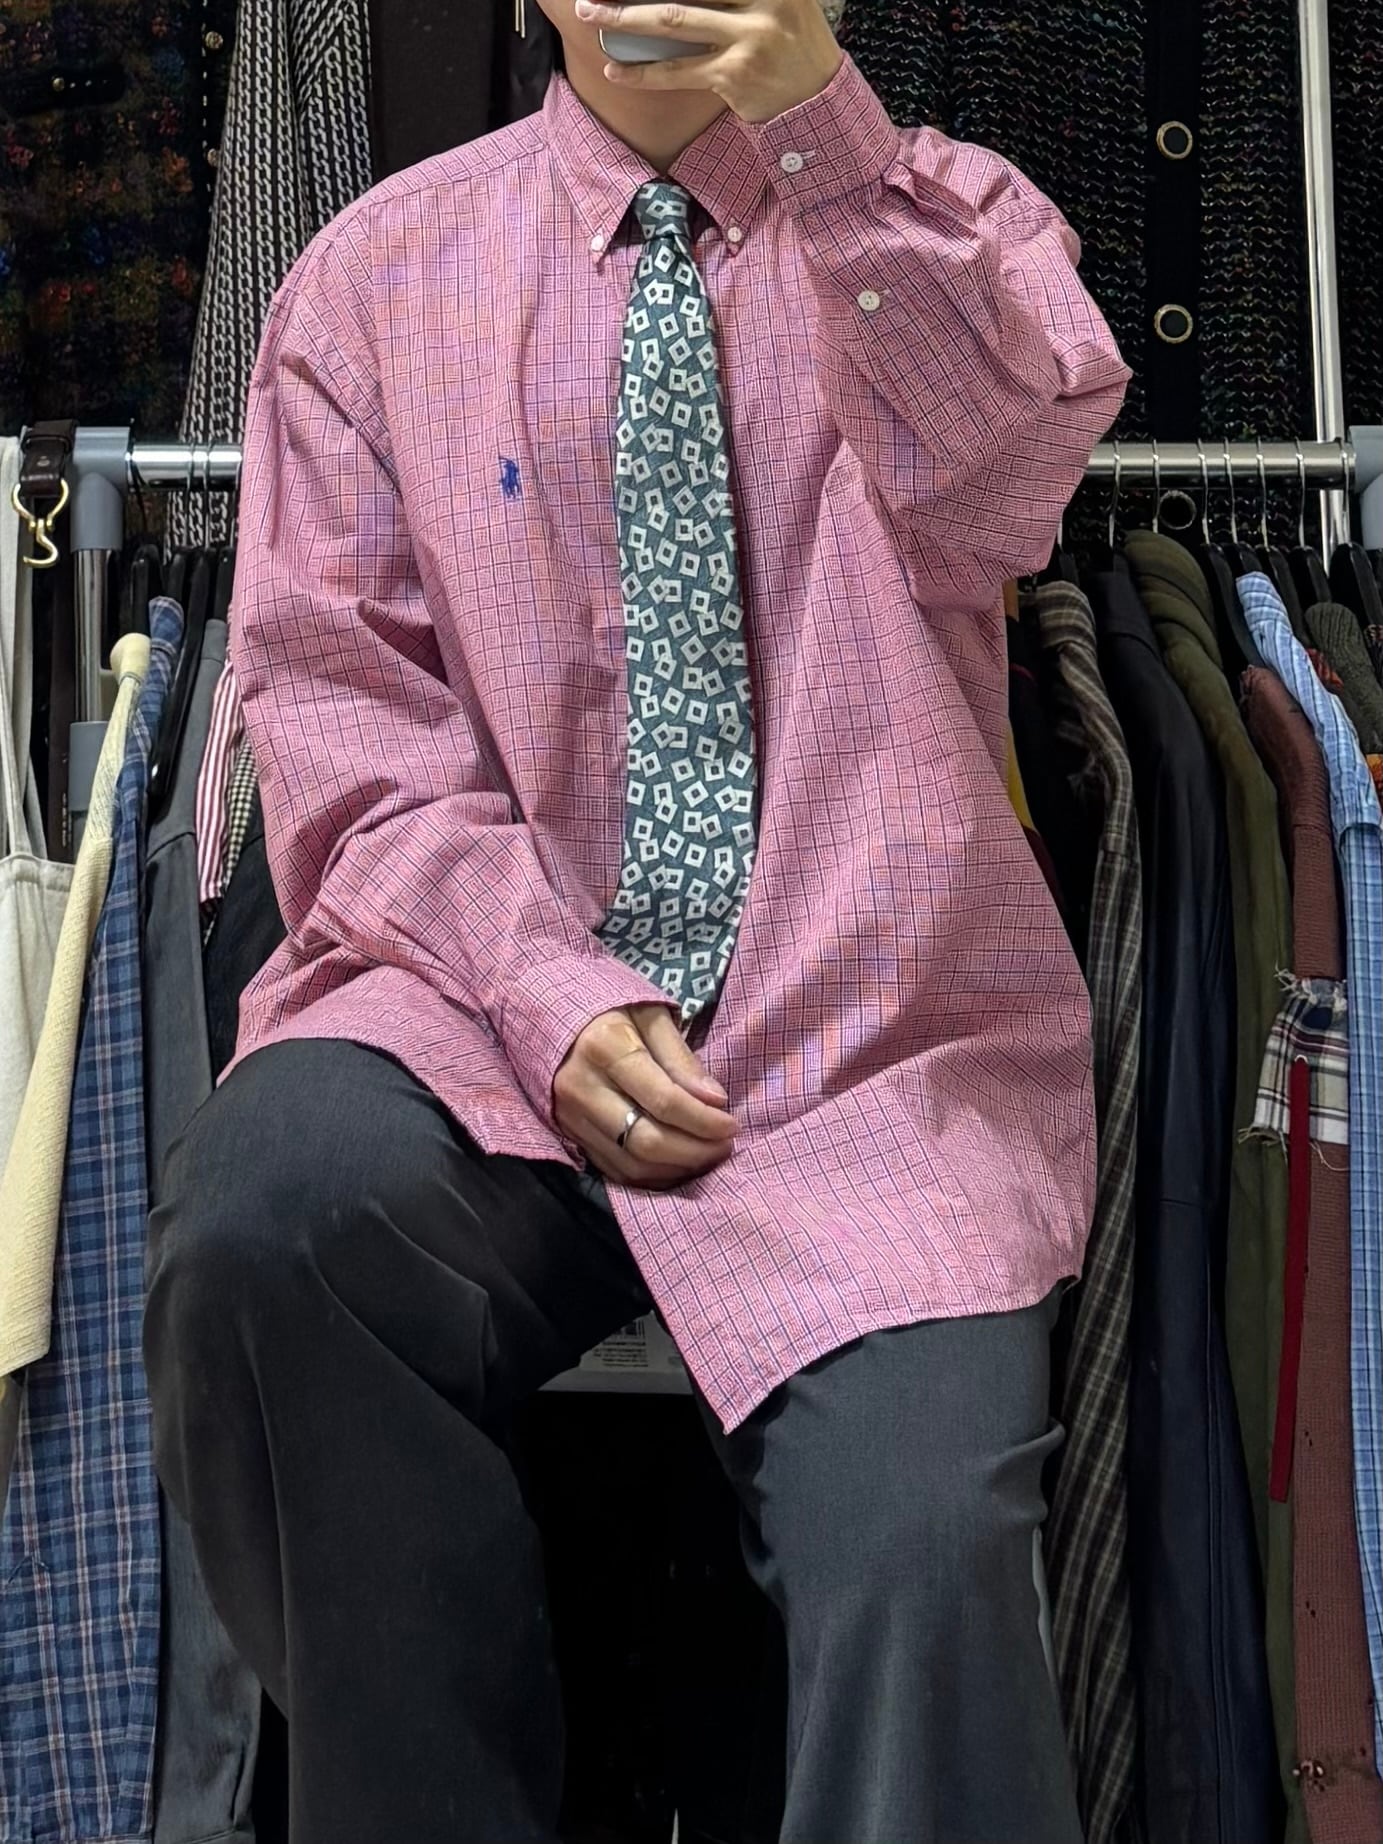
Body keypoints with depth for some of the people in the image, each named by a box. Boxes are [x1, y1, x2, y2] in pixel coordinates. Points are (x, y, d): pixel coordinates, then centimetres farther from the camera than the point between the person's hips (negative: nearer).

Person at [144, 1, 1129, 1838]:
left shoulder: (951, 216, 13)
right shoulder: (379, 272, 13)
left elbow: (1007, 481, -9)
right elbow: (332, 698, 4)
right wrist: (544, 991, -11)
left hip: (875, 1018, -1)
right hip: (490, 995, 1)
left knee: (917, 1536, -27)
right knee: (268, 1201, -31)